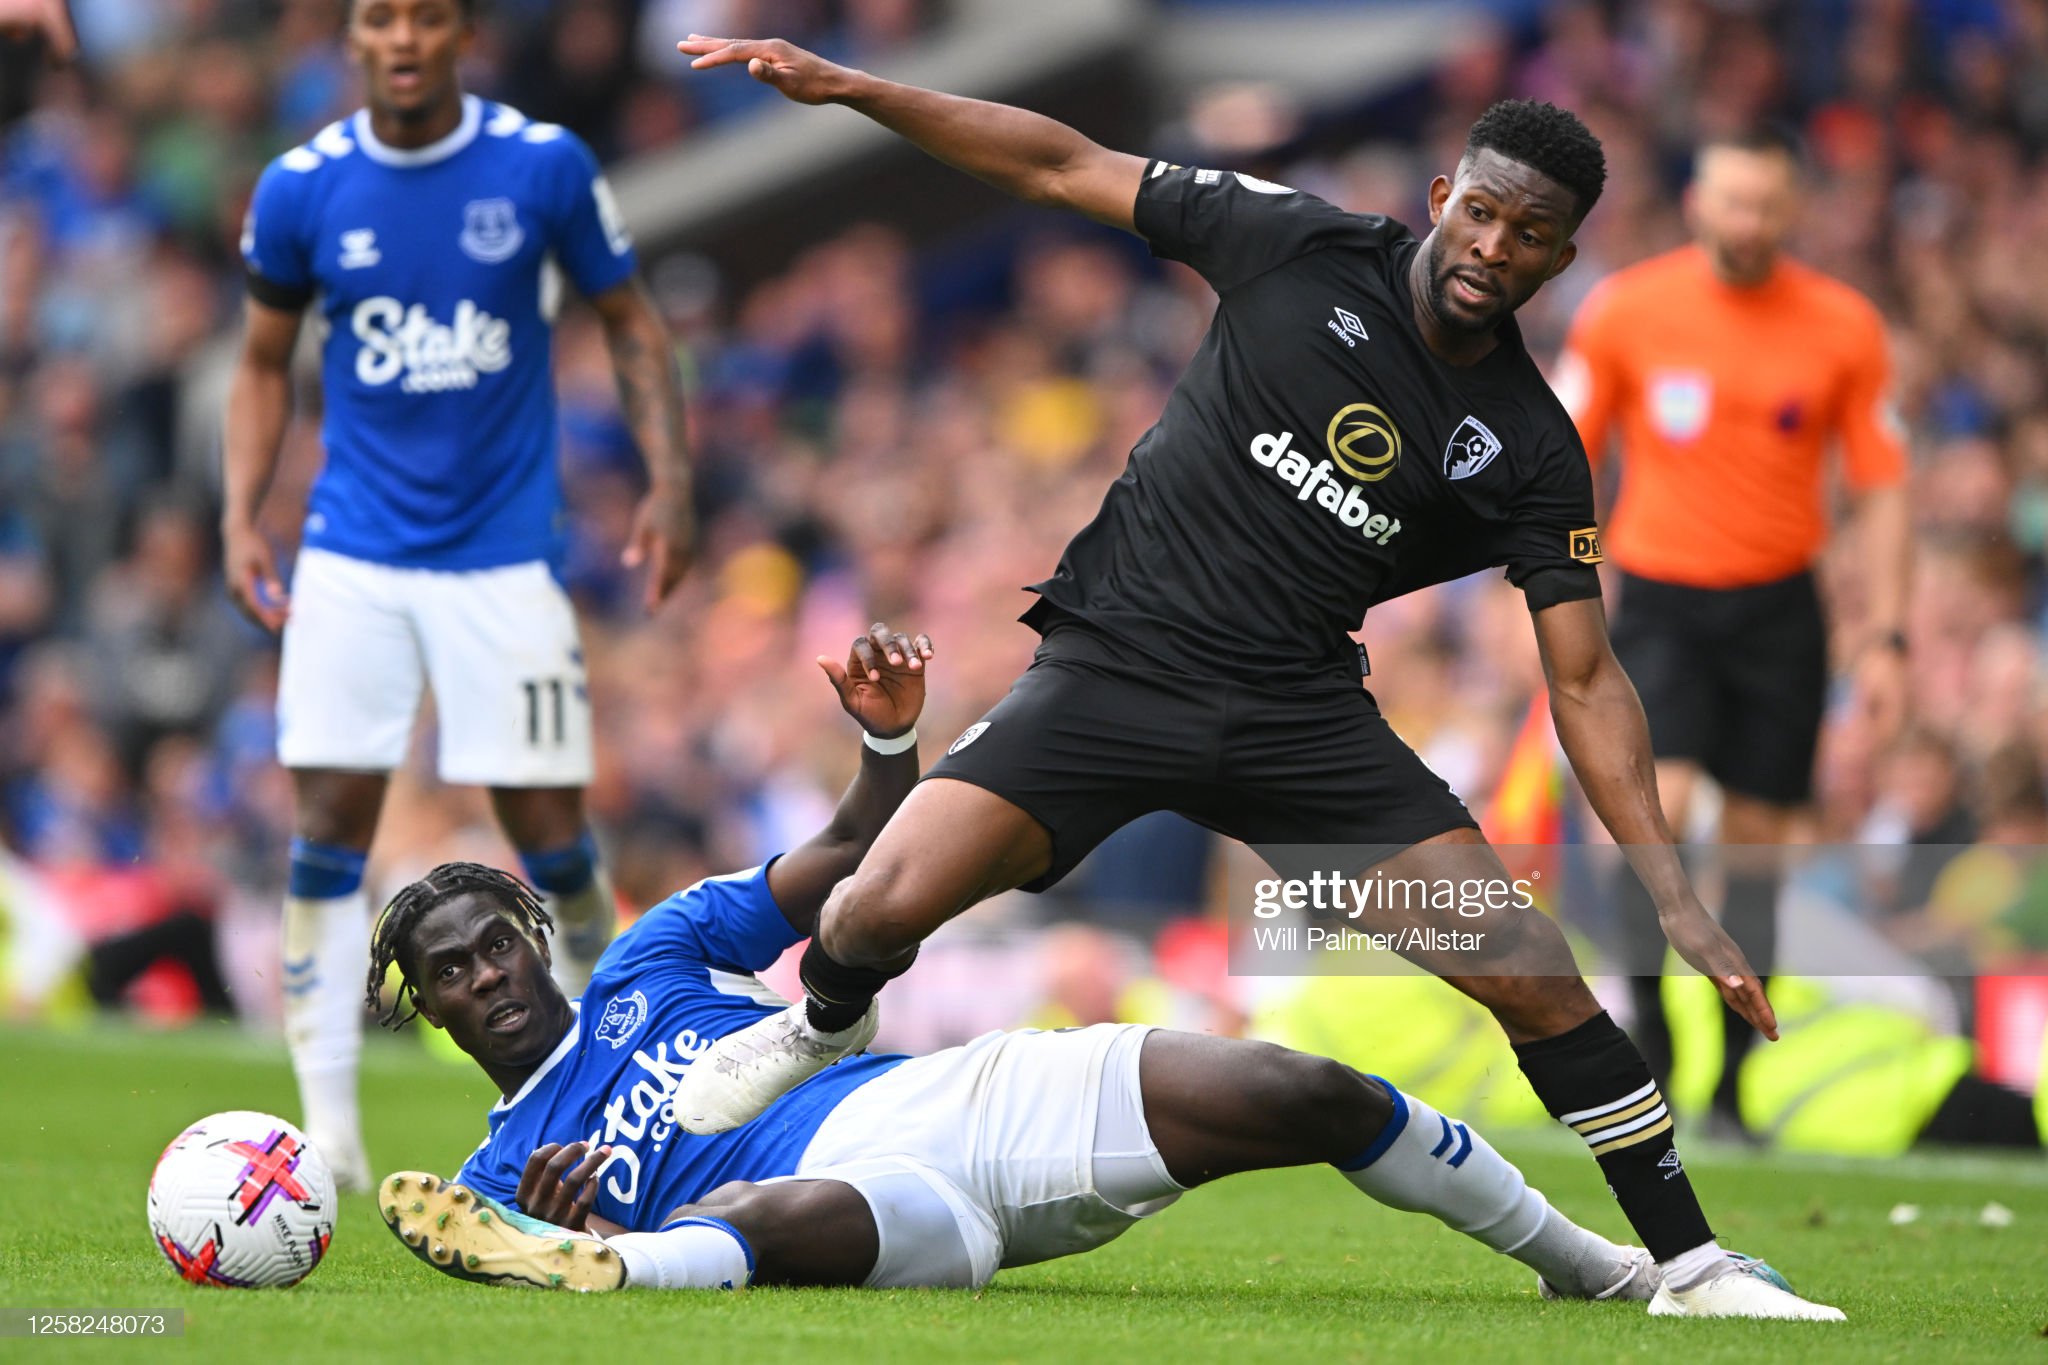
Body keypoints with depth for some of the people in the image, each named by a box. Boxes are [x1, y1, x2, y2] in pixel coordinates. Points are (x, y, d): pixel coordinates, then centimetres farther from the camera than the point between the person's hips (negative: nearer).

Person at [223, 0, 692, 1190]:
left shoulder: (544, 167, -4)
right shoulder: (301, 189, -1)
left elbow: (631, 320, 6)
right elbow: (266, 362, 12)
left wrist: (670, 480, -5)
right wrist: (241, 516, 1)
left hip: (505, 548, -1)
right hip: (353, 550, 1)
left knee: (551, 837, -3)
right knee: (329, 828, -8)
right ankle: (329, 1127, -1)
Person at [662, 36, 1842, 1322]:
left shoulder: (1532, 454, -2)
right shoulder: (1304, 249, -5)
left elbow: (1585, 682, 0)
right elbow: (1065, 166, 0)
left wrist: (1672, 890, -11)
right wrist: (844, 86, -4)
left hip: (1301, 716, 1)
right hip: (1112, 668, -1)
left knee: (1535, 977, -12)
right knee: (886, 906, -20)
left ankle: (1691, 1263, 3)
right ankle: (826, 1025, 17)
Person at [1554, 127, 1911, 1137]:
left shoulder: (1844, 327, -2)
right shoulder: (1624, 309, -4)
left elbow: (1882, 487, 4)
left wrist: (1884, 637, -2)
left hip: (1778, 608, 1)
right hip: (1659, 598, -1)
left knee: (1755, 844, 3)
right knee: (1658, 808, -20)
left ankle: (1729, 1087, 11)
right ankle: (1649, 1045, -11)